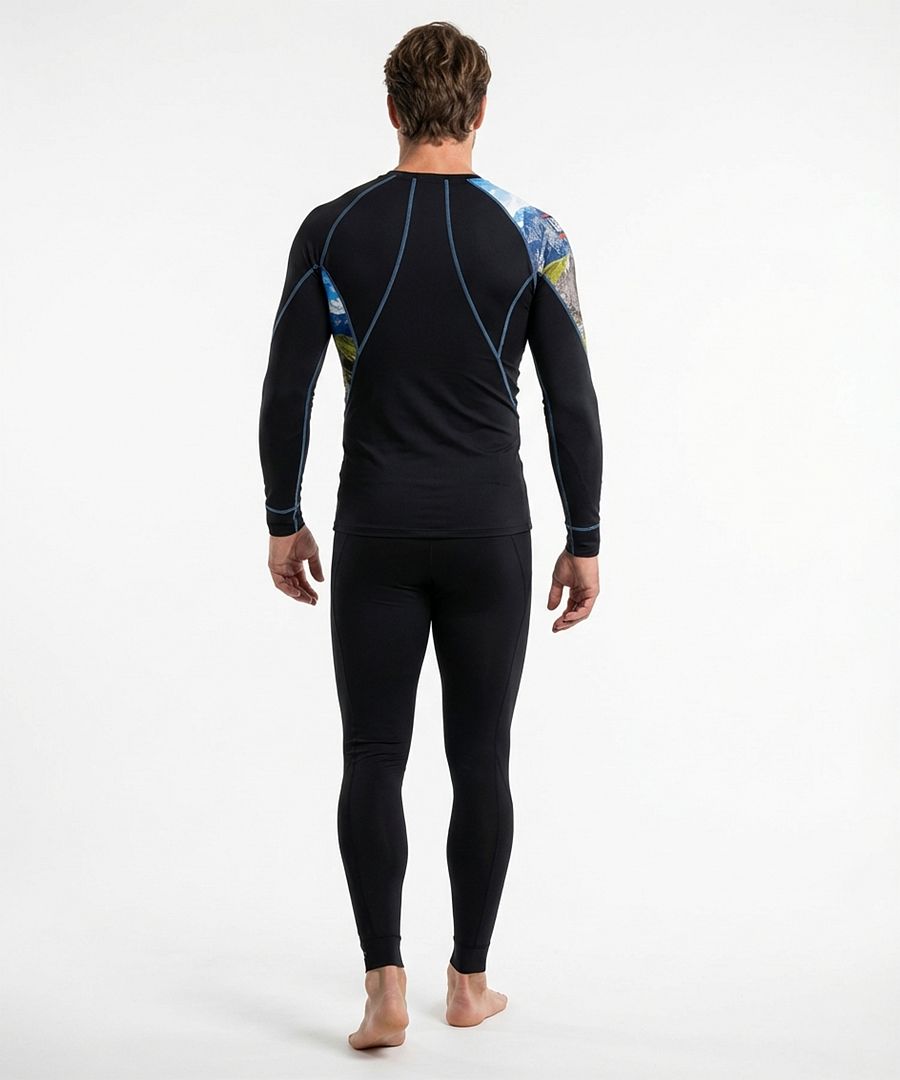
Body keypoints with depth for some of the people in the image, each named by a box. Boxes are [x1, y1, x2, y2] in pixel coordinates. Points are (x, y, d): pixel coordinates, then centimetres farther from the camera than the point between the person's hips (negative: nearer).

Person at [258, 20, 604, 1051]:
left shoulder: (332, 230, -2)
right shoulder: (530, 234, -4)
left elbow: (284, 395, -3)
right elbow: (573, 405, -5)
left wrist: (283, 522, 9)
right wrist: (584, 543, 4)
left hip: (375, 533, 0)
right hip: (489, 536, 0)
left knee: (374, 759, 6)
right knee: (480, 759, 10)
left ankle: (385, 985, -1)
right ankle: (469, 981, 20)